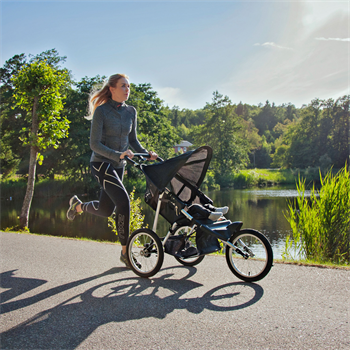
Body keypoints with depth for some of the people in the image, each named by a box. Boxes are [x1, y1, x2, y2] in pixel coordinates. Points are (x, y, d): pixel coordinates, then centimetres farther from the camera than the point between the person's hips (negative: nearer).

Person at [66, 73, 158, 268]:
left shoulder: (130, 112, 4)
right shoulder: (101, 111, -13)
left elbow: (132, 140, 12)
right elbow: (94, 144, -17)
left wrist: (146, 153, -6)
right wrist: (118, 155, -31)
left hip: (118, 166, 7)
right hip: (101, 163, -7)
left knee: (105, 210, 11)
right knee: (123, 201, -21)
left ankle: (78, 205, 42)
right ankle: (125, 251, -9)